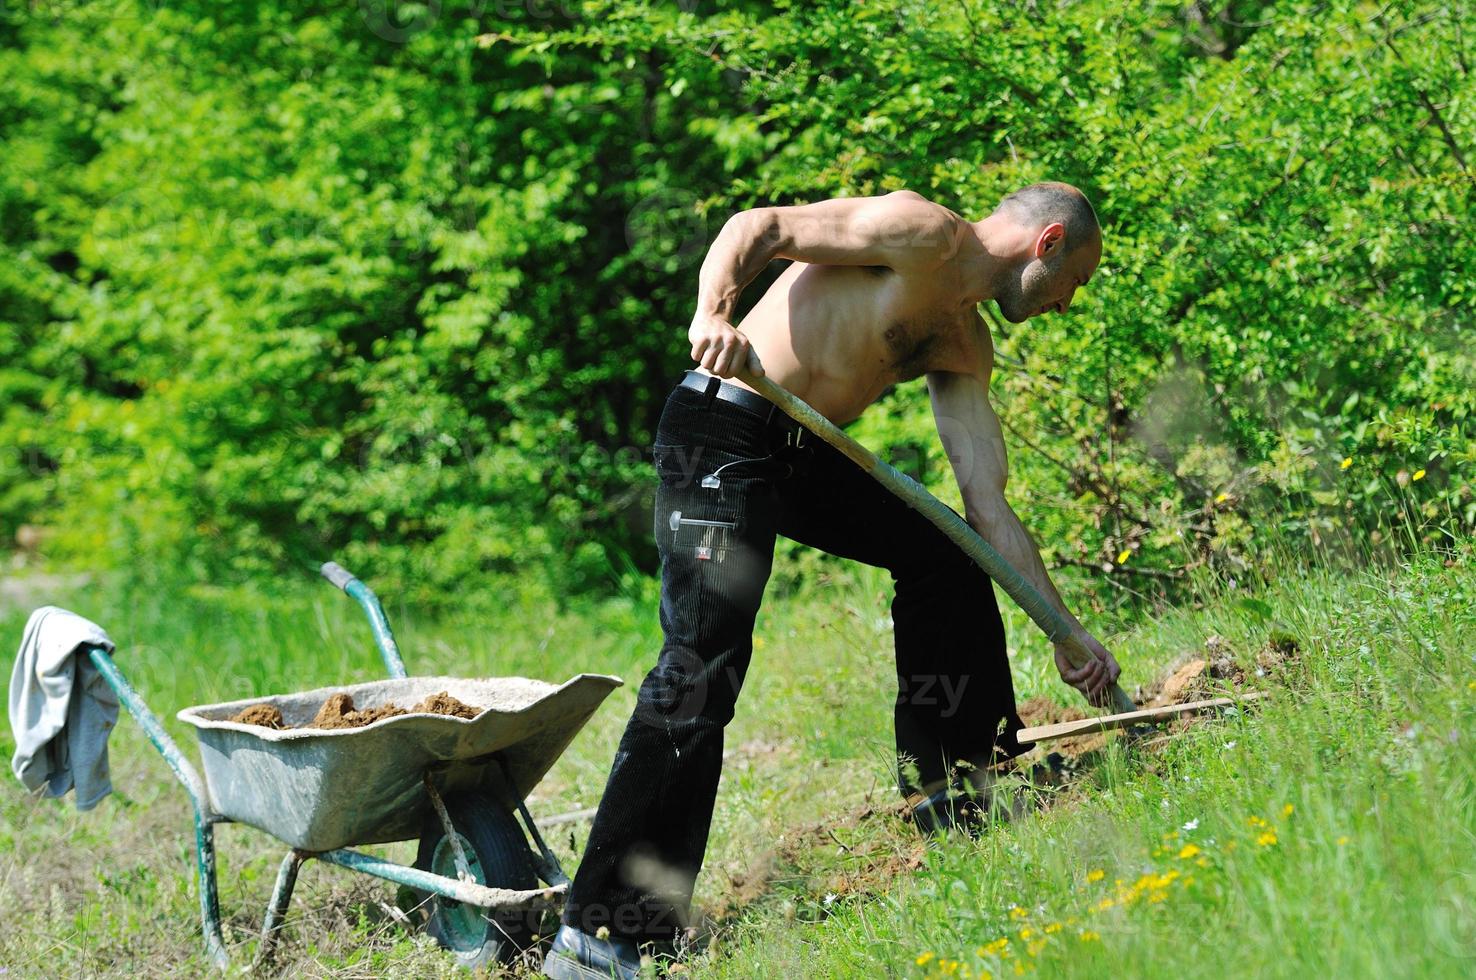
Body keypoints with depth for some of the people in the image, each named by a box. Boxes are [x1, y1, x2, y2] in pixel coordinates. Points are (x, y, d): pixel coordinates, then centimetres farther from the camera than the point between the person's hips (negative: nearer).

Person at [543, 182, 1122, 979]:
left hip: (804, 454, 10)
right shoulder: (922, 232, -6)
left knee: (942, 554, 21)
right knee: (702, 667, -18)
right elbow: (759, 228, -13)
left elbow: (989, 506, 17)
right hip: (723, 436, -10)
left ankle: (951, 796, 33)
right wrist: (713, 313, -32)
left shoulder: (964, 345, 19)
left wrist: (1066, 630, 14)